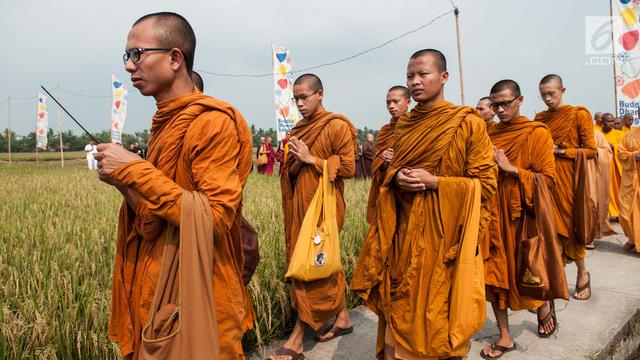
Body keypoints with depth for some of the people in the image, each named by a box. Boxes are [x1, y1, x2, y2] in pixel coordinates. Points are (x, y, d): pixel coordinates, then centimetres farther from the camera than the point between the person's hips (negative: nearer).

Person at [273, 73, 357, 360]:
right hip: (300, 204, 7)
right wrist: (297, 162, -7)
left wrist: (311, 159, -13)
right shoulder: (298, 130, 15)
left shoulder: (337, 126, -6)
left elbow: (348, 167, -12)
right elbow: (289, 173, 15)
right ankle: (342, 318, 28)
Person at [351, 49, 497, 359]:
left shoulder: (469, 123, -6)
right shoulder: (403, 124, 10)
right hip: (403, 229, 5)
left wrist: (434, 181, -17)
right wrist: (397, 177, -4)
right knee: (399, 303, 11)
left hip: (443, 230, -4)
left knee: (436, 304, 4)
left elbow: (486, 183, -6)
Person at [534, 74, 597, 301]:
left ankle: (582, 273, 26)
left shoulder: (579, 114, -2)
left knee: (570, 225, 4)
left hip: (568, 179, -3)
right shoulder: (539, 118, 10)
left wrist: (560, 151, -11)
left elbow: (591, 151, -4)